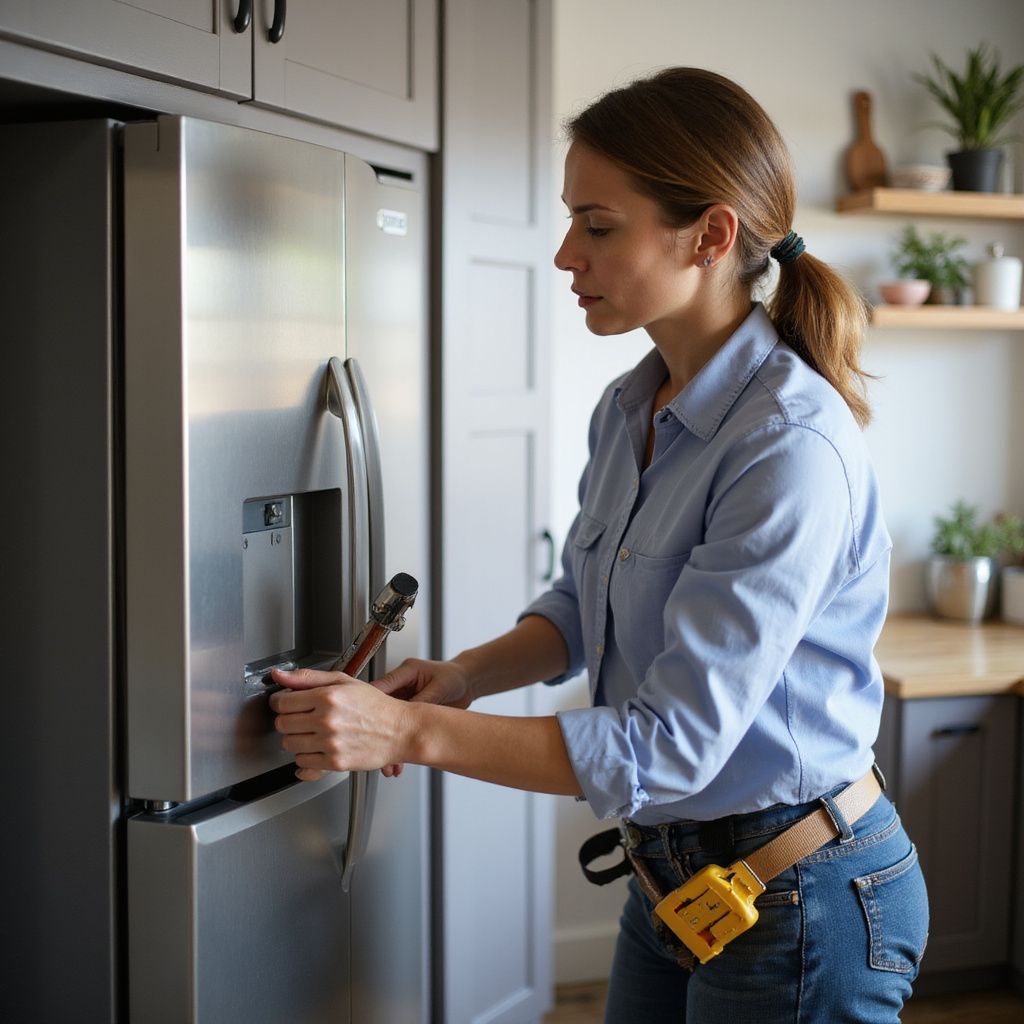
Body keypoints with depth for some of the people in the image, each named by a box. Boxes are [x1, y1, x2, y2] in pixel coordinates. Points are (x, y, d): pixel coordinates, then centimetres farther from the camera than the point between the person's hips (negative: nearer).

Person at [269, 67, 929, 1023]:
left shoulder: (791, 446, -27)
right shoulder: (628, 409, 1)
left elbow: (673, 744, -28)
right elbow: (581, 605, 15)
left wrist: (413, 732, -27)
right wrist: (468, 674, -5)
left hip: (798, 906, -7)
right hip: (670, 873, 8)